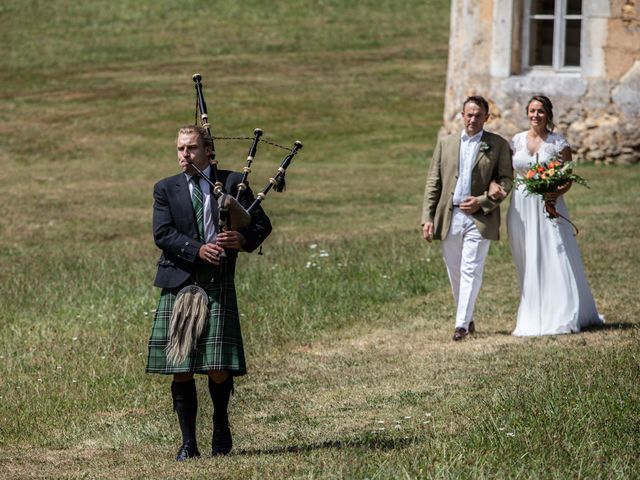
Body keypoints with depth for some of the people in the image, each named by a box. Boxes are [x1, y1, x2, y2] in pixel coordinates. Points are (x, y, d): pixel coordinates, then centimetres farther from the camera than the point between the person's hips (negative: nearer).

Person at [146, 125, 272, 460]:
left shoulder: (233, 183, 8)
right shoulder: (166, 190, 9)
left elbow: (262, 224, 9)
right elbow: (162, 234, -4)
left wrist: (244, 239, -13)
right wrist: (197, 250, -19)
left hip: (218, 284, -1)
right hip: (178, 283, 1)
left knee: (219, 369, -6)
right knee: (180, 369, -1)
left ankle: (221, 425, 22)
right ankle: (188, 442, 9)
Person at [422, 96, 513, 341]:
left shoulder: (498, 145, 4)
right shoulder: (446, 143, 11)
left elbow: (506, 180, 1)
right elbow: (433, 182, 9)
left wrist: (482, 201, -12)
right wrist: (428, 217, 1)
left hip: (480, 217, -3)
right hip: (449, 217, 3)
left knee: (471, 271, -10)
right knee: (455, 273, 10)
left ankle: (462, 324, -12)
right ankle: (467, 318, 25)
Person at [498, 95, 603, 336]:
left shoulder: (558, 143, -1)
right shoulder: (516, 141, 9)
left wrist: (557, 193, -21)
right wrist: (496, 185, -10)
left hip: (548, 206, -3)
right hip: (522, 207, 3)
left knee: (555, 260, -7)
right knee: (528, 265, 6)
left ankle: (561, 316, -2)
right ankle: (533, 317, 11)